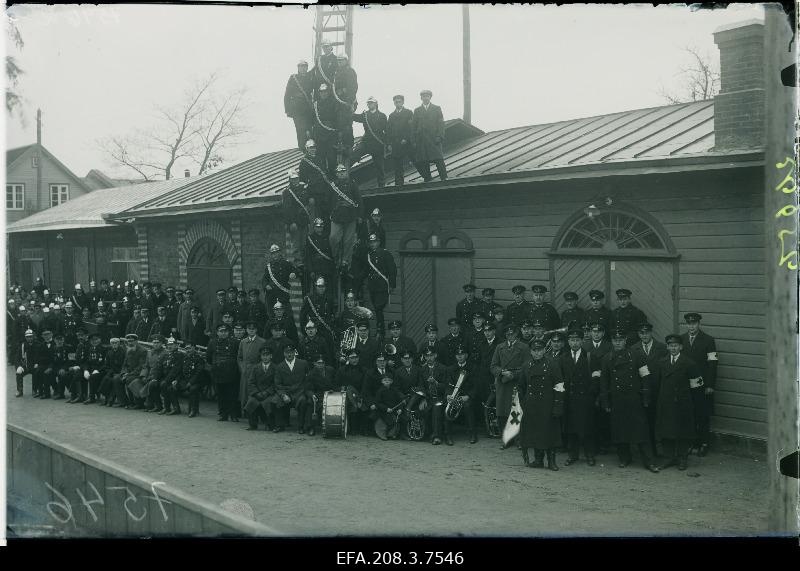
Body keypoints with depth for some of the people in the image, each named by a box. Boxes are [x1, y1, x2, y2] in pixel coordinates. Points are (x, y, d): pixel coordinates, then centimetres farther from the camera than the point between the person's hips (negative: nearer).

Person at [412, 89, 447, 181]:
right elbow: (414, 126, 11)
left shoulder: (437, 109, 12)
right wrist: (414, 141, 1)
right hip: (421, 141, 2)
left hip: (434, 139, -2)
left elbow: (441, 123, 4)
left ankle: (444, 177, -8)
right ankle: (427, 178, 8)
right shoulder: (417, 111, 15)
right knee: (423, 161, -1)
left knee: (439, 159, -10)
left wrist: (439, 136, -9)